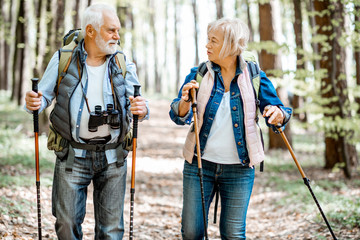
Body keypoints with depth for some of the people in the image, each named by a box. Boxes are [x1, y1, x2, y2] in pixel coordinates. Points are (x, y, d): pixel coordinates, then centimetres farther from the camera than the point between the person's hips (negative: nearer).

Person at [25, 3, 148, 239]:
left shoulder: (124, 65, 5)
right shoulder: (63, 60, 2)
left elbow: (136, 104, -1)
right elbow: (45, 95, 4)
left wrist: (142, 109, -25)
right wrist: (34, 102, -20)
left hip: (112, 157, 1)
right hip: (72, 156, -1)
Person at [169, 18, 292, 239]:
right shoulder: (199, 74, 1)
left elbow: (277, 110, -2)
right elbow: (179, 117, -4)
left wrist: (278, 115, -25)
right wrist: (185, 101, -26)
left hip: (239, 169, -1)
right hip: (199, 164, 1)